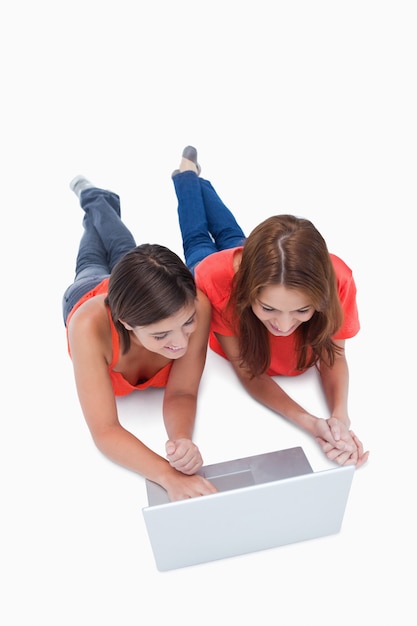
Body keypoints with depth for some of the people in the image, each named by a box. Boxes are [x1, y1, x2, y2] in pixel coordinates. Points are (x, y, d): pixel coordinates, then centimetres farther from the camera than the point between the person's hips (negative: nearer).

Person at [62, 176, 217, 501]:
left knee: (122, 252, 36)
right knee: (91, 268, 36)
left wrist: (182, 439, -59)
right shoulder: (92, 325, -54)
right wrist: (169, 476, -66)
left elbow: (181, 393, -38)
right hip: (88, 293, 0)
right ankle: (93, 197, 63)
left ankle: (101, 201, 63)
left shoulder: (196, 305, -49)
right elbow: (105, 431, -50)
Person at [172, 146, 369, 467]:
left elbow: (333, 355, -29)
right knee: (198, 241, 36)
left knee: (230, 235, 38)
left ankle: (196, 177, 64)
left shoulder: (336, 279, -47)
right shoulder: (218, 278, -51)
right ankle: (187, 173, 61)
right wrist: (311, 423, -55)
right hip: (221, 269, -1)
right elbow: (248, 372, -41)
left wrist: (340, 417, -48)